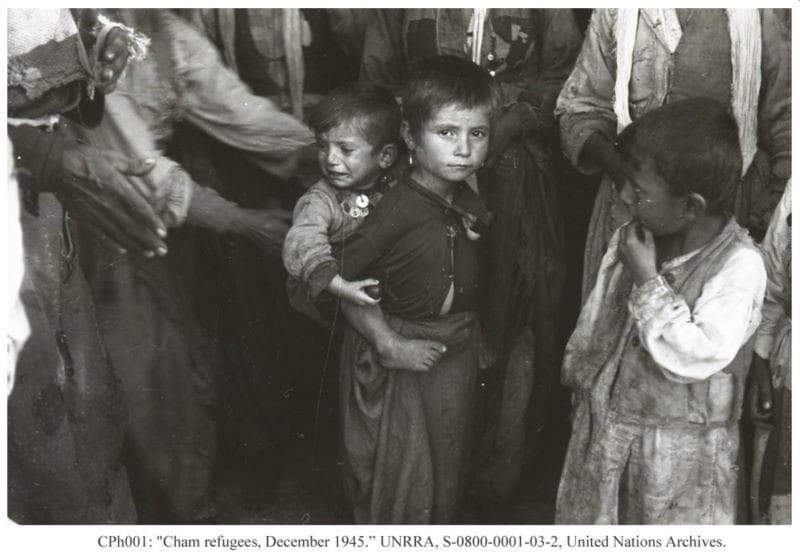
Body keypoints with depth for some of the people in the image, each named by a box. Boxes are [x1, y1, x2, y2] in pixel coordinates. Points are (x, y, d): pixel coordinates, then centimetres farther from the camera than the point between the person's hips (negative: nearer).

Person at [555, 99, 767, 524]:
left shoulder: (739, 265, -22)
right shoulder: (629, 240, -3)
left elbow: (695, 357, -29)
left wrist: (647, 281, -26)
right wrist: (578, 371, 19)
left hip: (679, 452, -5)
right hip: (604, 427, 6)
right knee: (587, 516, 20)